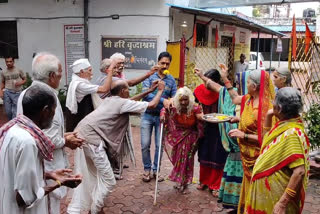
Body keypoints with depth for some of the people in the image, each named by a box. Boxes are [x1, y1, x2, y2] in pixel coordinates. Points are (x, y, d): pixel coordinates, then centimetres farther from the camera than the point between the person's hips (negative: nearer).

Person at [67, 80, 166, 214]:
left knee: (84, 178, 17)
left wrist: (149, 91, 36)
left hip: (81, 133, 10)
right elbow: (152, 105, -2)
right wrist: (160, 90, 15)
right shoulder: (123, 103, -4)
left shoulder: (109, 100, 22)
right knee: (108, 181, 2)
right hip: (91, 138, -10)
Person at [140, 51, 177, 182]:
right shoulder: (149, 77, -4)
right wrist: (163, 100, -29)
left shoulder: (171, 80, 4)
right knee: (145, 145, 2)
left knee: (159, 145, 7)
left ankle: (156, 170, 24)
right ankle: (147, 169, 21)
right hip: (148, 115, -1)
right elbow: (145, 94, -18)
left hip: (162, 116, 2)